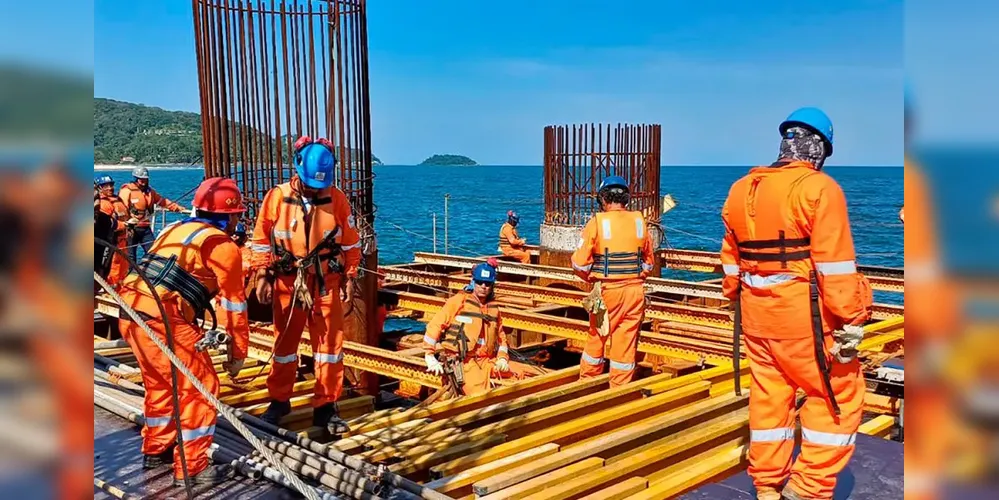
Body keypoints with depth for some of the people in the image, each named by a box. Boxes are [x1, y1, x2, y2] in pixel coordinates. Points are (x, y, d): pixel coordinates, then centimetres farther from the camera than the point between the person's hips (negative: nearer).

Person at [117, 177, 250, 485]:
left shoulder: (175, 230, 22)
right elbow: (233, 304, 2)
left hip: (131, 313, 9)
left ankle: (155, 452, 40)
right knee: (200, 388, 4)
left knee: (159, 384, 26)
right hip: (163, 319, -8)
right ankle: (190, 467, 10)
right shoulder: (224, 247, -1)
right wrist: (238, 352, 11)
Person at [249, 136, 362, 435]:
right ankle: (279, 401, 29)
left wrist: (349, 277, 4)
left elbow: (350, 242, 5)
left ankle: (326, 408, 14)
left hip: (326, 283, 0)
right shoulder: (277, 197, -7)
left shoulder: (337, 199, -4)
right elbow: (261, 239, 1)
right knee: (284, 342, 12)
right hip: (288, 282, 0)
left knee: (329, 343, 3)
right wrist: (262, 276, -4)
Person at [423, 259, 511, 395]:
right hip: (464, 361, -6)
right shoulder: (459, 300, -2)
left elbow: (501, 337, 25)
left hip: (488, 361, 6)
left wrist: (502, 358, 7)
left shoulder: (493, 308, 15)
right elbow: (435, 325, -4)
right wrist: (430, 356, -10)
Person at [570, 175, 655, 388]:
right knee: (627, 343, 8)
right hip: (635, 290, 2)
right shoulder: (639, 221, 4)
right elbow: (649, 262, 11)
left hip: (607, 290, -2)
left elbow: (580, 263, -8)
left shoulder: (597, 222, -7)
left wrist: (592, 278, 9)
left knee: (596, 337, 13)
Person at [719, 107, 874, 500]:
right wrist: (850, 321, -12)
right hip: (802, 312, -7)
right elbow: (835, 264, -15)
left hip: (756, 310, 7)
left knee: (769, 395, 15)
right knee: (840, 393, 7)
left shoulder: (741, 189, 10)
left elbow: (731, 258, 16)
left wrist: (737, 300, 26)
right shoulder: (819, 188, -11)